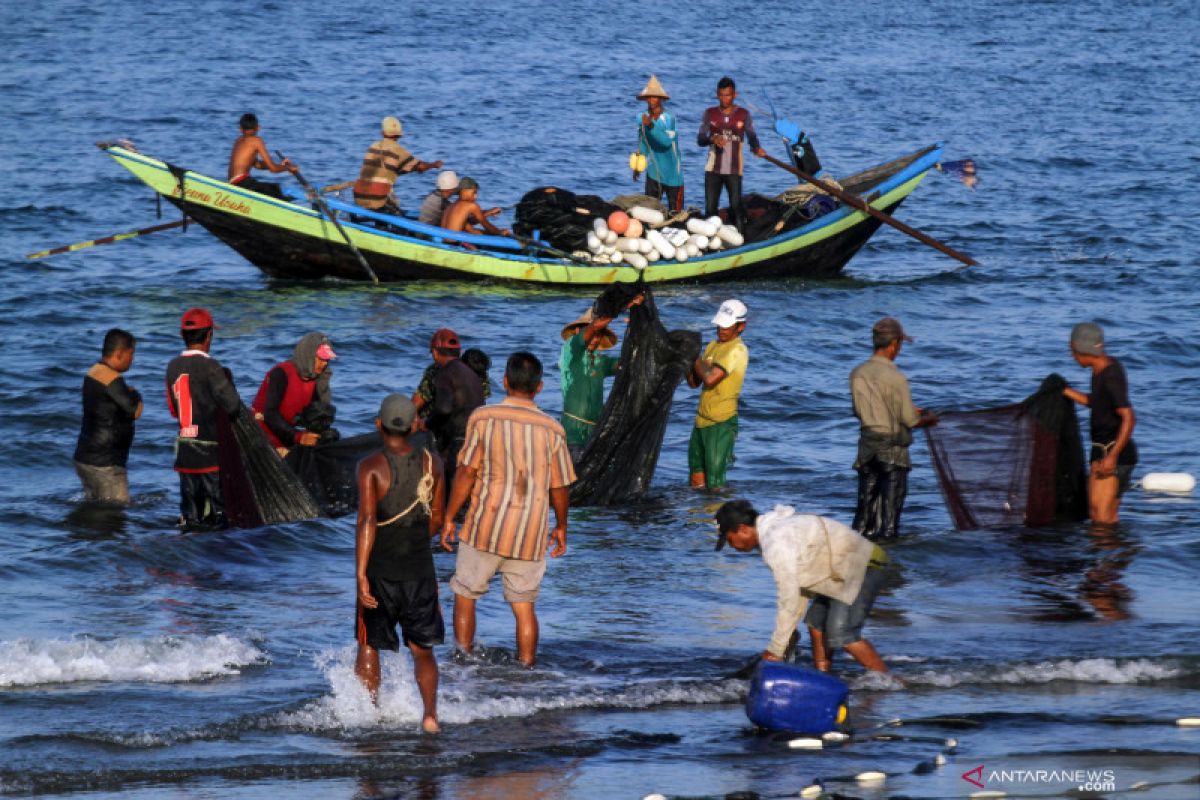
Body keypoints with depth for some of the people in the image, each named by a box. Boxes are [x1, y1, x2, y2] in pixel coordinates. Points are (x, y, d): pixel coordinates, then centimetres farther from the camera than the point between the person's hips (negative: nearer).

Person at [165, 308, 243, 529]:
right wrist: (227, 380, 0)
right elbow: (232, 404, -17)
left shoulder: (173, 366, 7)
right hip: (209, 449, -6)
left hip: (183, 449, 6)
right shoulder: (210, 366, -14)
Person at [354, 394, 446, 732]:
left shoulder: (371, 466, -12)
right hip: (420, 571, 3)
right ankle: (430, 711, -5)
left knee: (369, 646, 15)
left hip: (380, 572, -3)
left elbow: (366, 520, -22)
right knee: (422, 649, 12)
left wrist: (361, 575, -24)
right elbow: (436, 520, 9)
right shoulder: (430, 463, 0)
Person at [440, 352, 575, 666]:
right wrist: (561, 528, 20)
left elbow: (466, 473, -8)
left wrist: (449, 518, 0)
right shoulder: (552, 429, -1)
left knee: (465, 596, 12)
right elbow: (560, 487, 5)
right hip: (530, 534, 2)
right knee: (524, 607, 10)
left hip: (485, 528, -2)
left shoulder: (483, 418, -7)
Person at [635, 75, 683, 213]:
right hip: (653, 172, 4)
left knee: (676, 211, 3)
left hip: (671, 172, -4)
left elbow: (667, 141, -31)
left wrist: (651, 126, -40)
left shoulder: (669, 118, -16)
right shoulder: (643, 118, 0)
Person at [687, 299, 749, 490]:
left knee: (714, 483, -7)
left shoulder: (737, 350, -13)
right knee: (697, 481, 11)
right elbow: (694, 382, 15)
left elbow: (710, 379, -24)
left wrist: (697, 360, -6)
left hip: (721, 423, -8)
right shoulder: (713, 346, 14)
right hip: (702, 421, 8)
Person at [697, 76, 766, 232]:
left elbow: (751, 136, 1)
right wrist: (713, 139, -19)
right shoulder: (710, 114, 7)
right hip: (713, 169, 2)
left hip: (734, 170, -2)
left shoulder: (743, 114, 4)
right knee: (710, 208, 1)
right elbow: (700, 139, 3)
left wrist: (756, 148, -23)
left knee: (736, 206, -8)